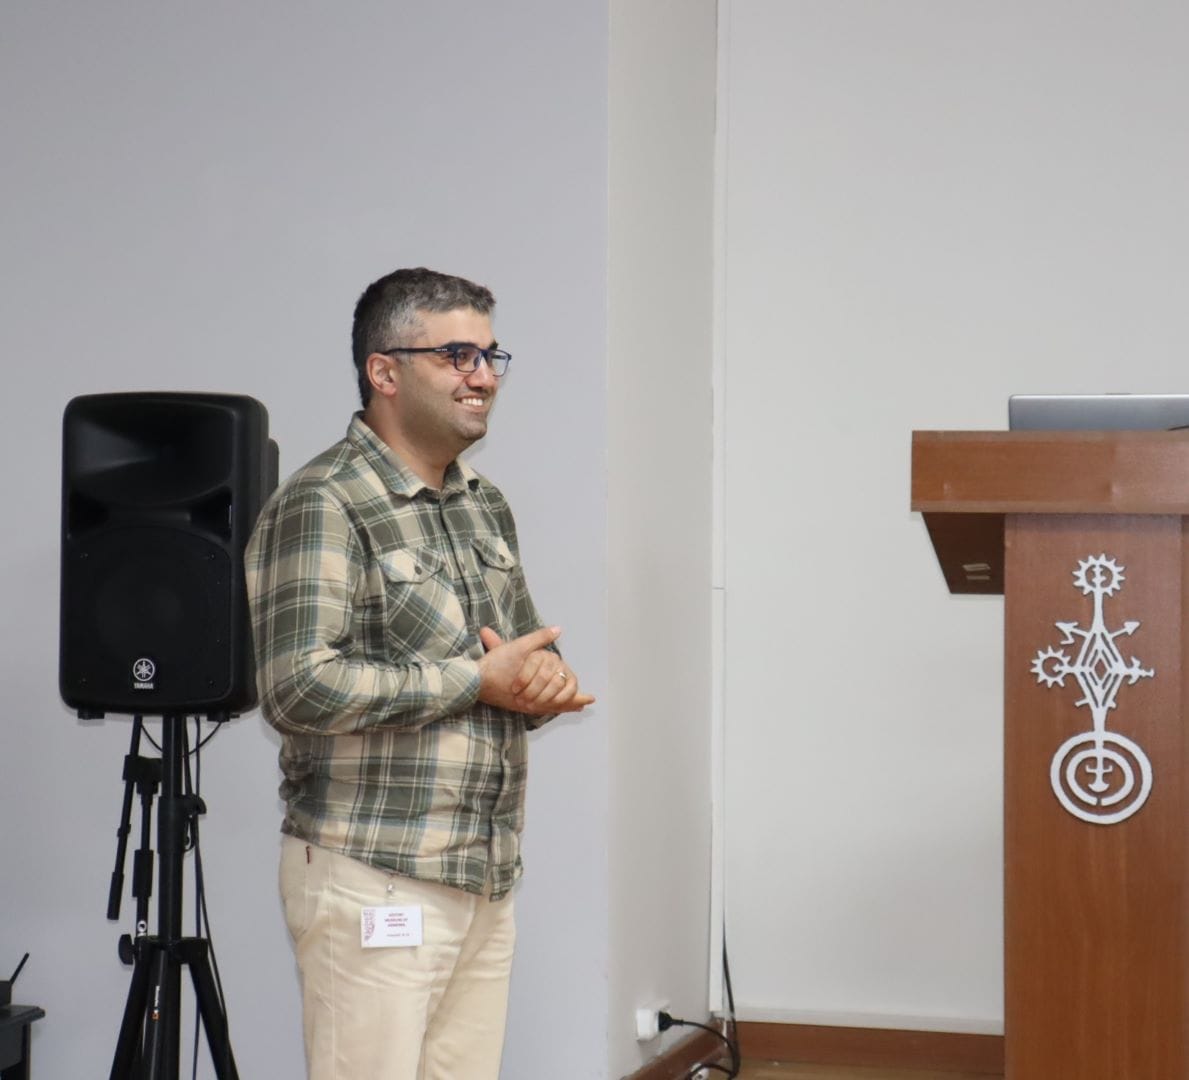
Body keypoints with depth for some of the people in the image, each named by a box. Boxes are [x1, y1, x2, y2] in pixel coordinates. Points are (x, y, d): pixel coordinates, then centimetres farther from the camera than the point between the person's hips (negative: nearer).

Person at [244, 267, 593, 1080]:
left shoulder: (485, 506, 16)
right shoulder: (323, 507, -10)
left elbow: (529, 649, 24)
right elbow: (301, 687, -21)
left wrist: (544, 679, -2)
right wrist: (480, 679, -14)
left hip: (488, 880, 8)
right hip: (377, 883, -7)